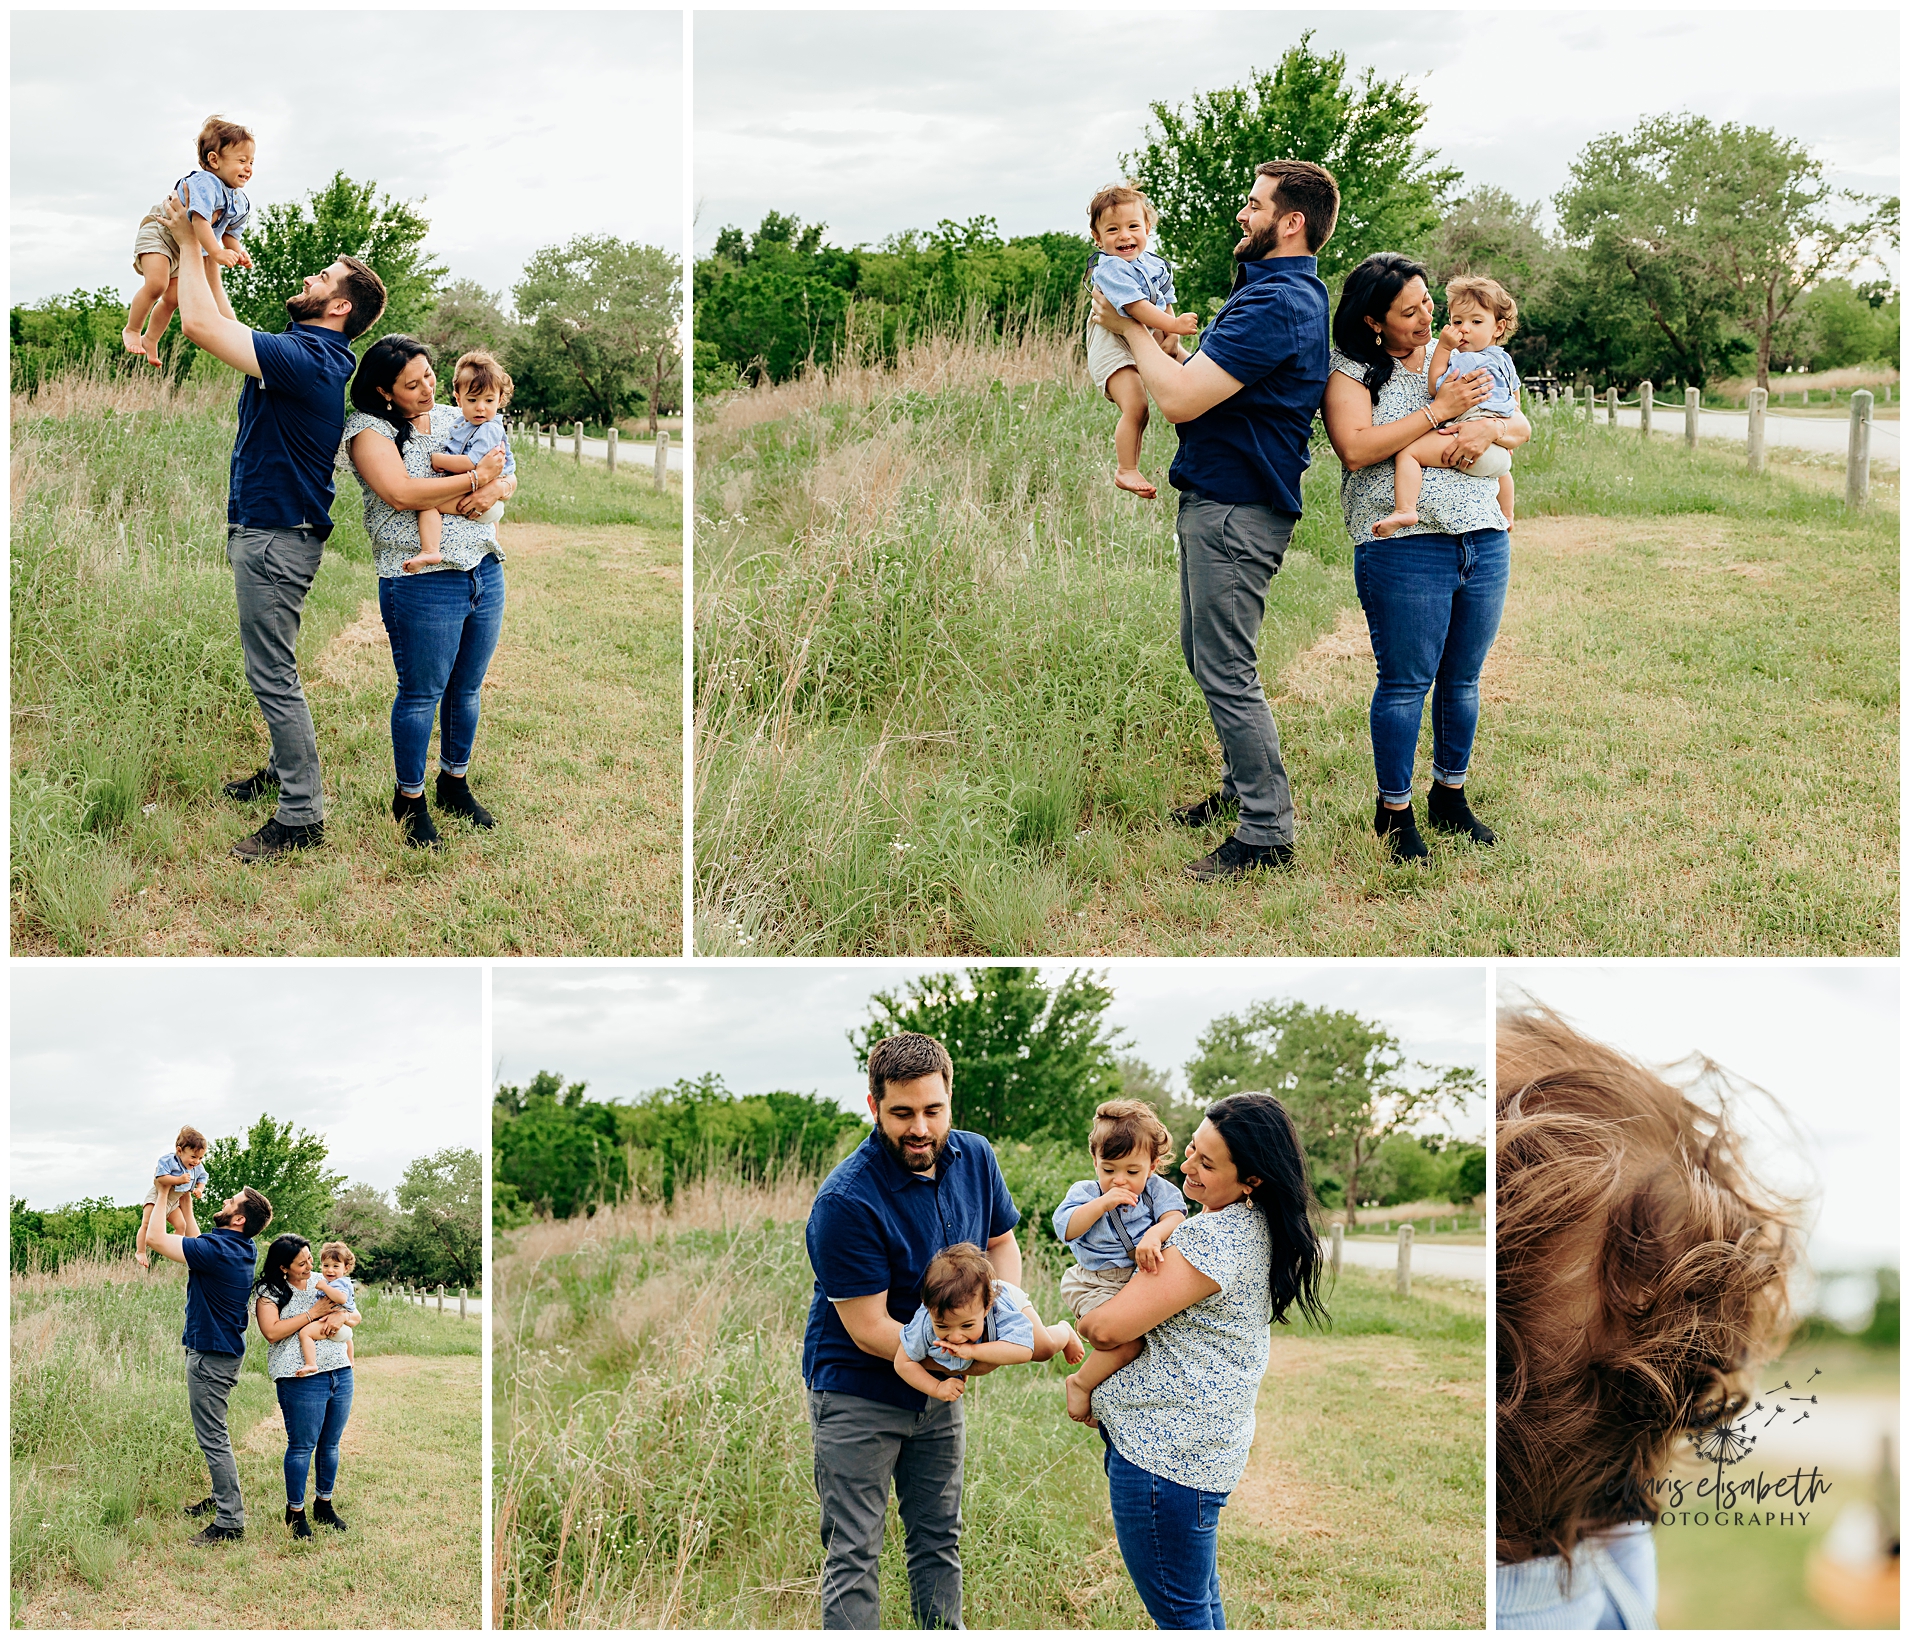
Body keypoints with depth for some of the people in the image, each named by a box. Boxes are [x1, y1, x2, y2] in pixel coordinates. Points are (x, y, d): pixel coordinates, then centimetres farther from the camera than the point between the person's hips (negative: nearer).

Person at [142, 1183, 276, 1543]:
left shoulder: (217, 1250, -25)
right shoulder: (240, 1249, 3)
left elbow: (155, 1239, -23)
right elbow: (192, 1238, 22)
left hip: (211, 1356, -10)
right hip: (224, 1350, 10)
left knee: (213, 1438, -6)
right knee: (213, 1433, 23)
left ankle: (230, 1520, -3)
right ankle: (222, 1497, 34)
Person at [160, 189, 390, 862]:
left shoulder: (306, 359, -22)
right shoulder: (310, 354, 10)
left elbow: (200, 324, -26)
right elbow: (219, 322, 24)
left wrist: (187, 239, -14)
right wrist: (203, 247, 20)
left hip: (275, 537, -10)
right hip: (266, 528, 10)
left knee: (272, 674, -6)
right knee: (271, 667, 22)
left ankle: (301, 814, -2)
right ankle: (288, 768, 36)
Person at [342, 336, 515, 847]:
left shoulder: (452, 417, 13)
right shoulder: (368, 430, -7)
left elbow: (507, 474, 17)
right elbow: (401, 494, -21)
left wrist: (494, 490, -8)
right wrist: (476, 477, -15)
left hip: (485, 572, 6)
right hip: (422, 581, -6)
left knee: (466, 689, 15)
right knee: (421, 694, 2)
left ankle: (455, 782, 32)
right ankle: (409, 798, 18)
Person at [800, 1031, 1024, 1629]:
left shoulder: (974, 1158, -7)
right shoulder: (845, 1202, -28)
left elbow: (1001, 1242, 11)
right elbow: (869, 1331, -25)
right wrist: (967, 1358, -25)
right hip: (857, 1394, -6)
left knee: (939, 1538, 18)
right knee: (853, 1555, -1)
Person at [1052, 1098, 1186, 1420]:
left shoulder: (1157, 1190, 7)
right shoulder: (1085, 1192, 2)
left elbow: (1175, 1218, -11)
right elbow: (1065, 1228, -13)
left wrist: (1154, 1235, -33)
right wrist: (1103, 1203, -21)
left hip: (1144, 1279, 6)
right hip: (1096, 1286, -6)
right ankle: (1081, 1383, -6)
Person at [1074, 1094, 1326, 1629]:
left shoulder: (1211, 1240, -24)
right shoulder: (1258, 1227, 8)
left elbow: (1110, 1328, -22)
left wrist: (1081, 1322, 1)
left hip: (1162, 1453, -10)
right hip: (1209, 1443, 10)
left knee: (1180, 1615, 1)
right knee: (1201, 1601, 22)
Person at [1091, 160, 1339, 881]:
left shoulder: (1277, 306, -21)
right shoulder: (1287, 291, 14)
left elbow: (1181, 397, -24)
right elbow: (1209, 377, 21)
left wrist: (1132, 328, -9)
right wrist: (1148, 333, 10)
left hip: (1235, 513, -11)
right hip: (1215, 499, 11)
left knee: (1227, 672, -7)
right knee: (1205, 654, 20)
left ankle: (1267, 831, -1)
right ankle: (1243, 787, 33)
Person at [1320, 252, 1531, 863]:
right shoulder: (1351, 371, -1)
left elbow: (1521, 427, 14)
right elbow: (1355, 447, -17)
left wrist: (1488, 428, -10)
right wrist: (1439, 410, -16)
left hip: (1484, 542, 5)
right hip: (1404, 545, -5)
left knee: (1462, 679, 12)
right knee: (1406, 682, -3)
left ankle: (1450, 796, 27)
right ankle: (1395, 811, 10)